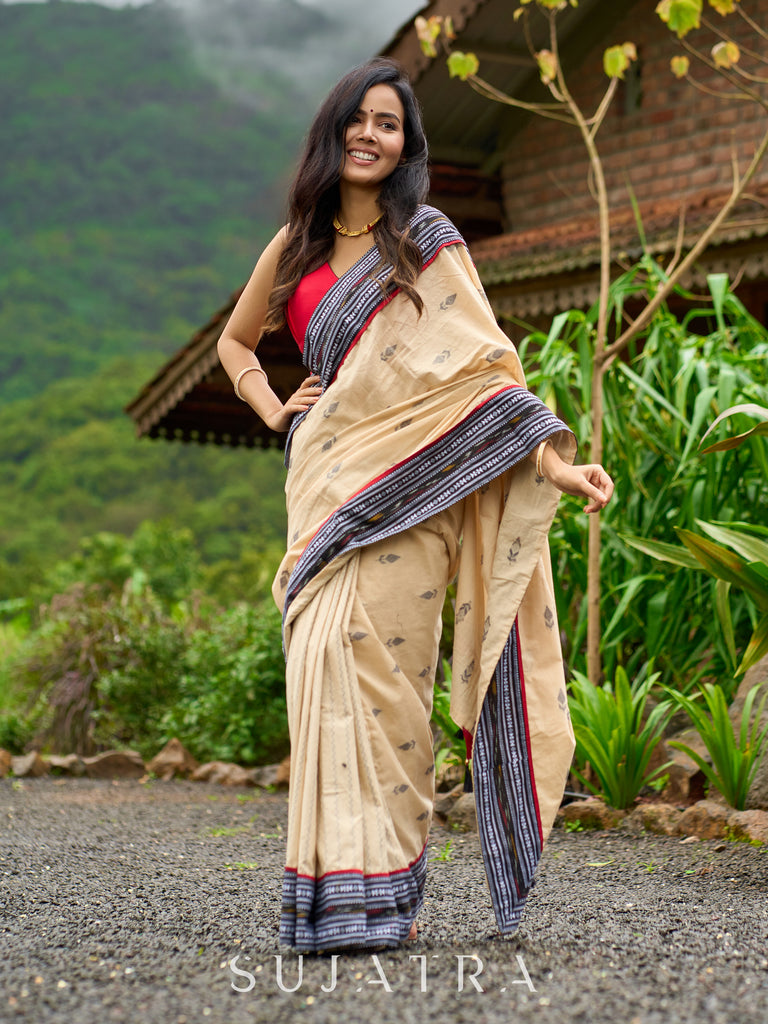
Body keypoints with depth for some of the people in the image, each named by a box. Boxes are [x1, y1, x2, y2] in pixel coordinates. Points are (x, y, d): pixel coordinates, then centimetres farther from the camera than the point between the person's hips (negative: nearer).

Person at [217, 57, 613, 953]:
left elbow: (483, 359, 0)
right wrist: (275, 410, 12)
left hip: (406, 481, -3)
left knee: (379, 666, -11)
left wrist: (552, 461, -11)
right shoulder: (295, 246, 17)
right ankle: (334, 887, -1)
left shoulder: (428, 239, 6)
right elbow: (234, 342, 31)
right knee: (327, 663, -5)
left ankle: (379, 892, -8)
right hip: (325, 482, 4)